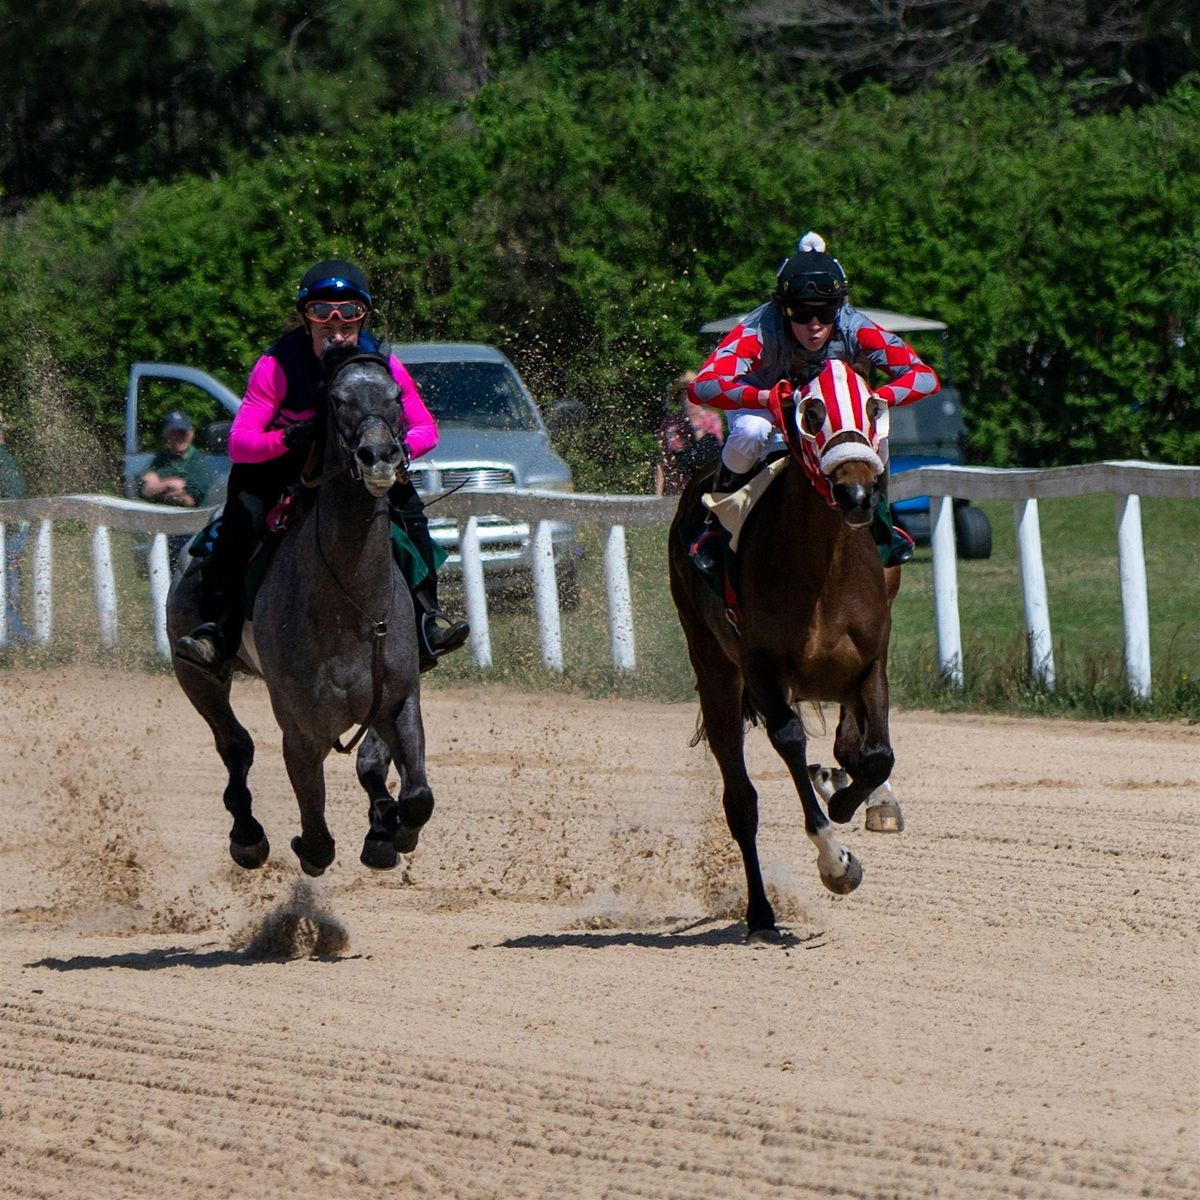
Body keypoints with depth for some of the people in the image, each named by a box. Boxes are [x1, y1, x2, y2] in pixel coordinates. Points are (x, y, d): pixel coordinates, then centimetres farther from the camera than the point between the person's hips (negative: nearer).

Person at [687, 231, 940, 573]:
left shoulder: (854, 329, -33)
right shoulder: (760, 331, -40)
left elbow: (925, 378, -35)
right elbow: (702, 387, -51)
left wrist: (876, 399, -53)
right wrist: (767, 398, -64)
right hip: (758, 393, -2)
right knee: (751, 431, -36)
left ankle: (881, 526, 1)